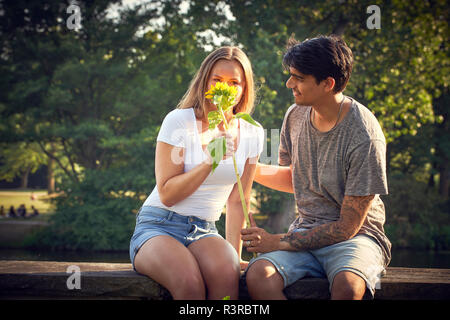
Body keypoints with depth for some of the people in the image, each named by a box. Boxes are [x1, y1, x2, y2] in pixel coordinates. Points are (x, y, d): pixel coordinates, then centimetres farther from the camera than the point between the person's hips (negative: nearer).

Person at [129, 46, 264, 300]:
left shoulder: (252, 134, 5)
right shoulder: (179, 121, -7)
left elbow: (237, 201, 10)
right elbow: (166, 195, -10)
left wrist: (235, 256, 2)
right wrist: (209, 162, -21)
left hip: (204, 231, 3)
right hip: (158, 225, -3)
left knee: (228, 274, -33)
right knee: (190, 282, -35)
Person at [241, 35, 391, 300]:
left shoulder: (365, 137, -17)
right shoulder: (295, 116, 3)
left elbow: (347, 227, -15)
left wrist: (279, 242, -16)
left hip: (356, 236, -5)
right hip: (305, 233, 5)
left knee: (347, 285, -39)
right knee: (258, 275, -27)